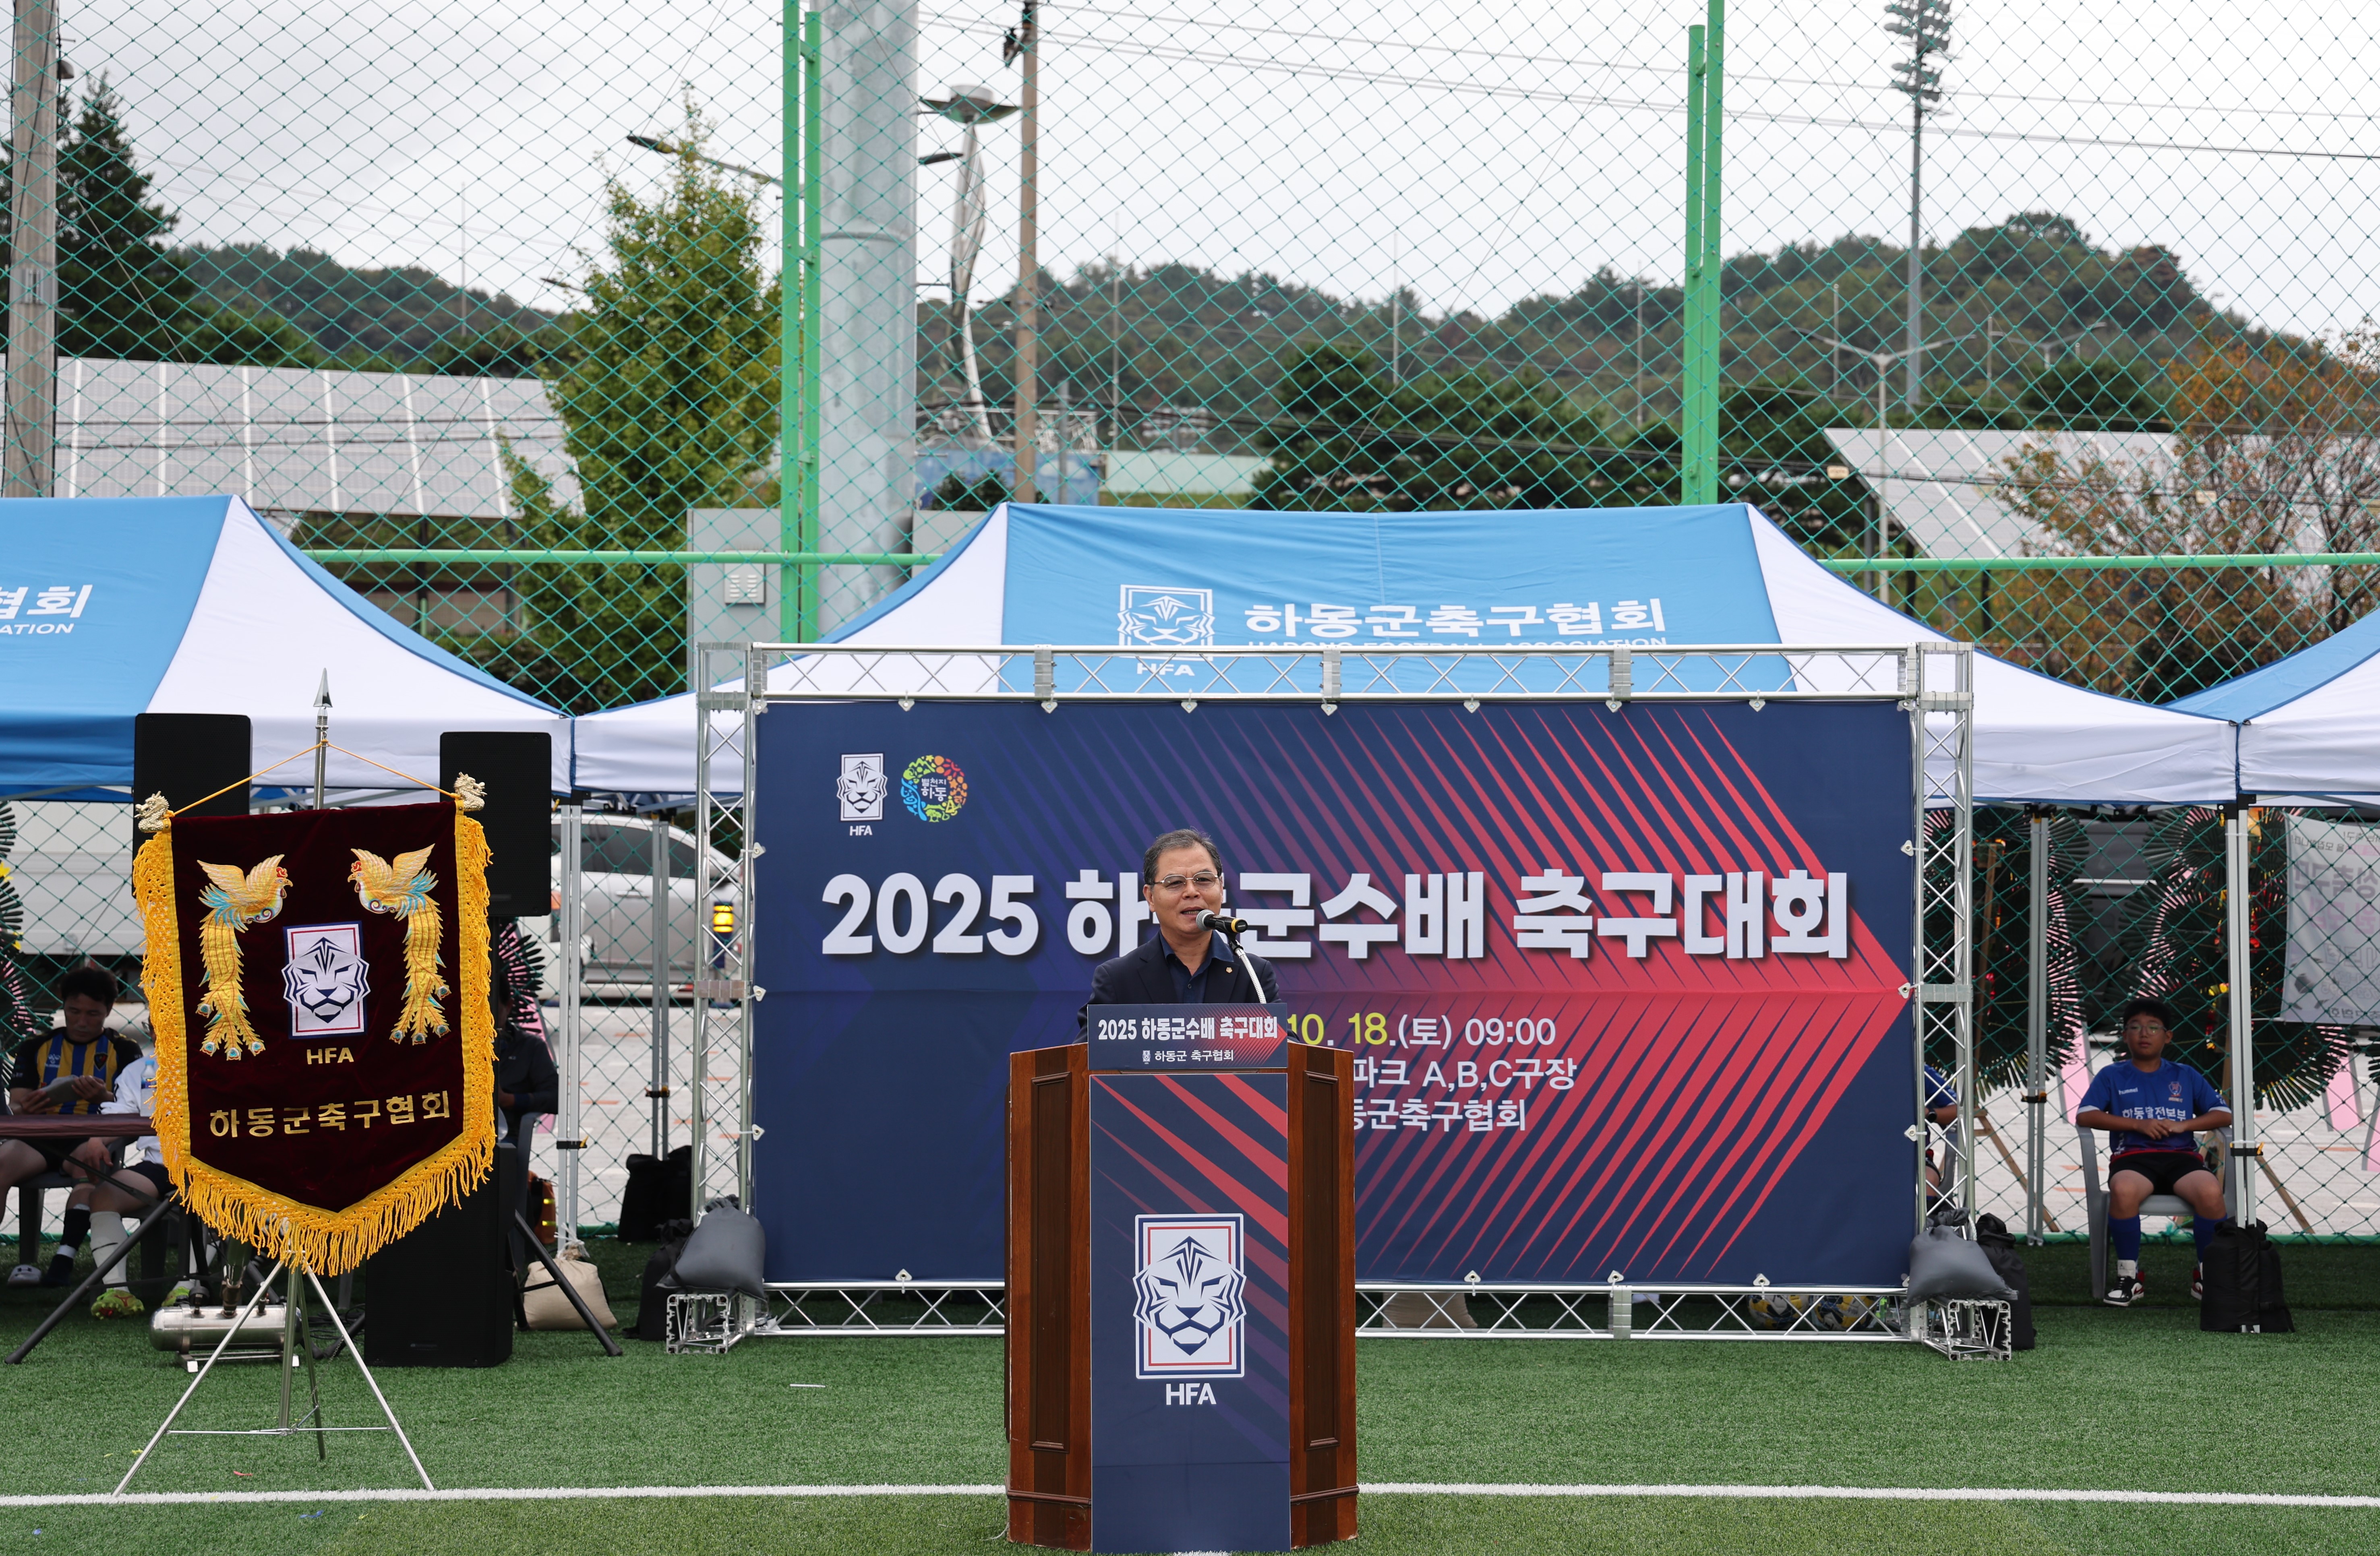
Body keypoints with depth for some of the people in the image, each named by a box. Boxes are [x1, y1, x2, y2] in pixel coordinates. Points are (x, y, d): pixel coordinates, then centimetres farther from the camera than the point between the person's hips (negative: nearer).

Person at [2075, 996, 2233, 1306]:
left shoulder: (2185, 1077, 21)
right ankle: (2129, 1276, -24)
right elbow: (2085, 1116, 2)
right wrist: (2138, 1124, -7)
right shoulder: (2112, 1077, 16)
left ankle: (2207, 1274, -14)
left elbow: (2224, 1114, 13)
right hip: (2132, 1157, -1)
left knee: (2210, 1191, -33)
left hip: (2181, 1156, 1)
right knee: (2124, 1190, -39)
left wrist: (2184, 1125, -5)